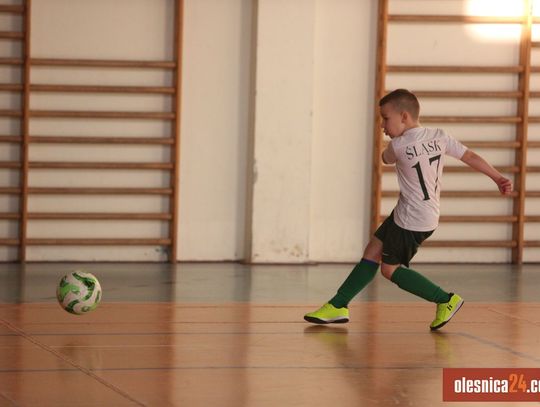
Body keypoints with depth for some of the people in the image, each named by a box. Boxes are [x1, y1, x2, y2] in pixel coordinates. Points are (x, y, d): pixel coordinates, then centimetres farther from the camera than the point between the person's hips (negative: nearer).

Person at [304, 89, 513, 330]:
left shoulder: (399, 146, -20)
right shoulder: (439, 137, -3)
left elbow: (385, 158, 3)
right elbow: (471, 157, 0)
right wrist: (498, 178, 8)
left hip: (412, 220, -9)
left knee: (390, 268, 3)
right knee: (372, 252, 12)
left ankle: (446, 300, 4)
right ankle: (338, 306, 17)